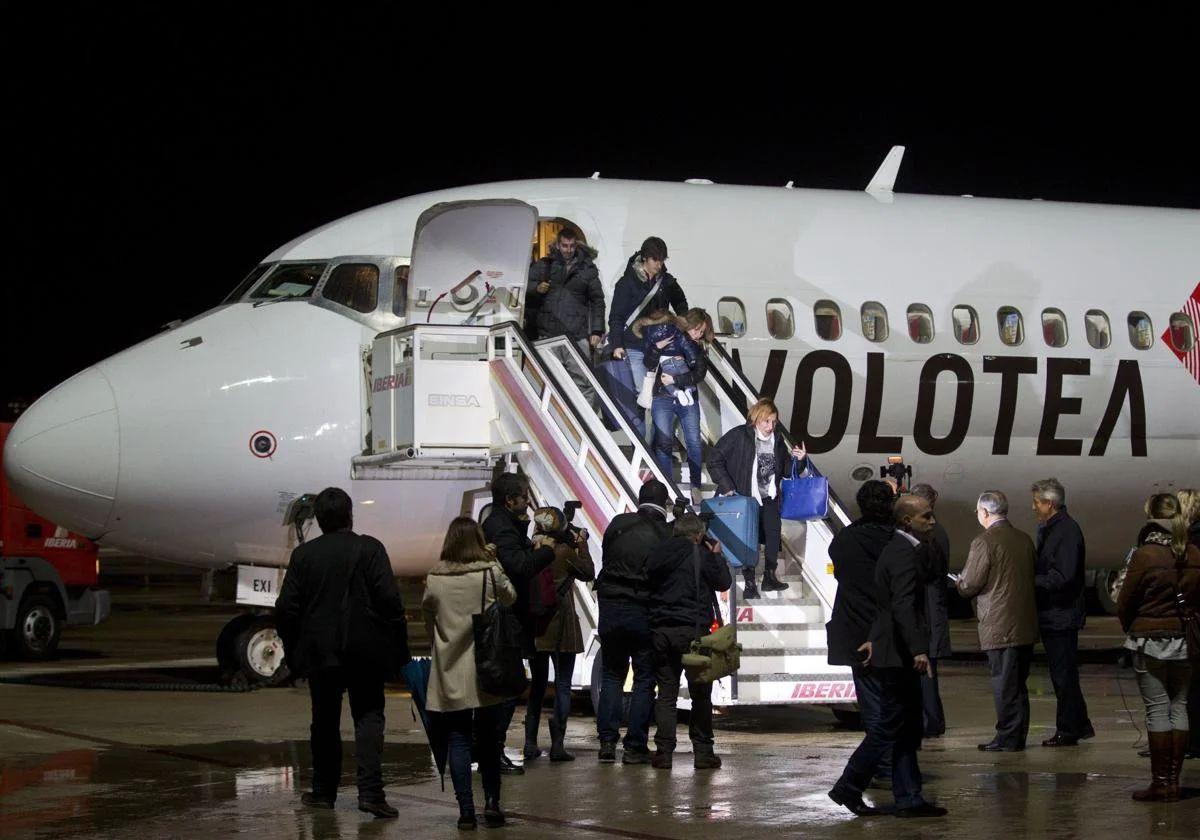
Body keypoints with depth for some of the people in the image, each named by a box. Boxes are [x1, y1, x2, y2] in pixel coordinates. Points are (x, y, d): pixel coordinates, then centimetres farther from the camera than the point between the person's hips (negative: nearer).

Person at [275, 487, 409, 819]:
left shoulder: (303, 555, 1)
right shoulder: (369, 549, -7)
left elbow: (286, 608, 0)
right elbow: (389, 600, -12)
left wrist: (293, 653, 10)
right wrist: (399, 646, -4)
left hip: (320, 653, 2)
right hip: (365, 651, -2)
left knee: (325, 722, 14)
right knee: (368, 717, 1)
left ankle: (323, 791, 21)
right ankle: (371, 791, -11)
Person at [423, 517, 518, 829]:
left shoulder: (434, 579, -4)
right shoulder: (491, 573, -7)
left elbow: (427, 611, 9)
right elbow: (510, 597, 11)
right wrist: (494, 562, 13)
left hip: (449, 672, 0)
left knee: (458, 739, 4)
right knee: (488, 739, 12)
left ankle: (466, 810, 0)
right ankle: (492, 802, 6)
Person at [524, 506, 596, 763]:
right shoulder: (565, 555, -11)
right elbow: (588, 573, 4)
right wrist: (582, 544, 13)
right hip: (562, 628, -3)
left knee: (537, 684, 15)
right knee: (562, 685, 4)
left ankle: (531, 742, 13)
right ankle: (557, 743, -4)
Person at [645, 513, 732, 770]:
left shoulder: (657, 555, 7)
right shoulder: (700, 555, -5)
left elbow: (648, 583, 13)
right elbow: (723, 583, -1)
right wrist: (717, 556, 13)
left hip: (661, 631, 3)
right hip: (692, 629, -3)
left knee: (666, 693, 6)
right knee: (700, 693, 4)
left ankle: (664, 751, 1)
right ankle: (702, 752, 3)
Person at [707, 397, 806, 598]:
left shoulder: (777, 439, 3)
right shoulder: (738, 436, -14)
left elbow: (786, 470, 12)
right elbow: (714, 460, -14)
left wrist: (799, 460, -8)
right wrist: (726, 487, -17)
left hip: (770, 499, 5)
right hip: (745, 499, -5)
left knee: (774, 535, 8)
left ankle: (769, 577, 25)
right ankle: (749, 583, 10)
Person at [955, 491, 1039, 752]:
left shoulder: (983, 543, -14)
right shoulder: (1025, 539, 9)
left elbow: (971, 585, -14)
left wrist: (959, 584, 9)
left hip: (998, 627, -7)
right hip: (1026, 624, 7)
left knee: (1004, 684, -2)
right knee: (1018, 683, 15)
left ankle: (1007, 738, 2)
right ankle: (1018, 736, 20)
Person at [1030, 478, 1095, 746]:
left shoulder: (1067, 530, -17)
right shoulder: (1048, 529, 14)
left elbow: (1062, 578, -23)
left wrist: (1031, 581, -18)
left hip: (1062, 615, -10)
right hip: (1052, 615, 10)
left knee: (1064, 675, -3)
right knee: (1062, 674, 16)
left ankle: (1068, 730, 4)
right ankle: (1080, 725, 25)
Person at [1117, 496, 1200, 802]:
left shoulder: (1145, 555, -13)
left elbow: (1125, 602, -5)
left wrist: (1130, 629, 13)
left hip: (1150, 641, -4)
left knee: (1157, 709, -1)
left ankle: (1161, 783, 0)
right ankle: (1174, 779, 11)